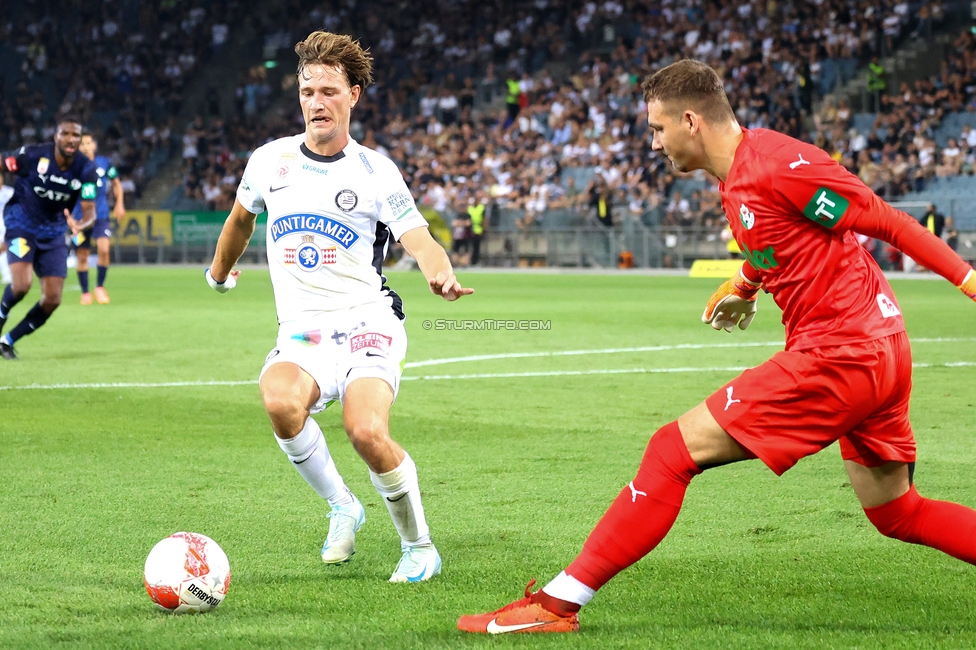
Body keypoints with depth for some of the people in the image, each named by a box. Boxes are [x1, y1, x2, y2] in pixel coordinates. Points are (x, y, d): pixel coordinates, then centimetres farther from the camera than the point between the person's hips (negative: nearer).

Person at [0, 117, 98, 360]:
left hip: (53, 234, 4)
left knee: (52, 300, -3)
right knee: (21, 285, -25)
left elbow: (89, 210, -15)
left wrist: (80, 225, -37)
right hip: (21, 227, -4)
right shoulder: (32, 155, -18)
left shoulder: (86, 170, -11)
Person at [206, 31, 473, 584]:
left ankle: (420, 547, -2)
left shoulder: (375, 172, 1)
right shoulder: (270, 160, 10)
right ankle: (342, 507, -6)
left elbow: (420, 241, -8)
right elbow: (242, 217, 30)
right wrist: (220, 271, 44)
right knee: (281, 402, -34)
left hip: (368, 322, -2)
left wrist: (442, 275, -30)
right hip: (302, 331, 2)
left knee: (367, 432, -29)